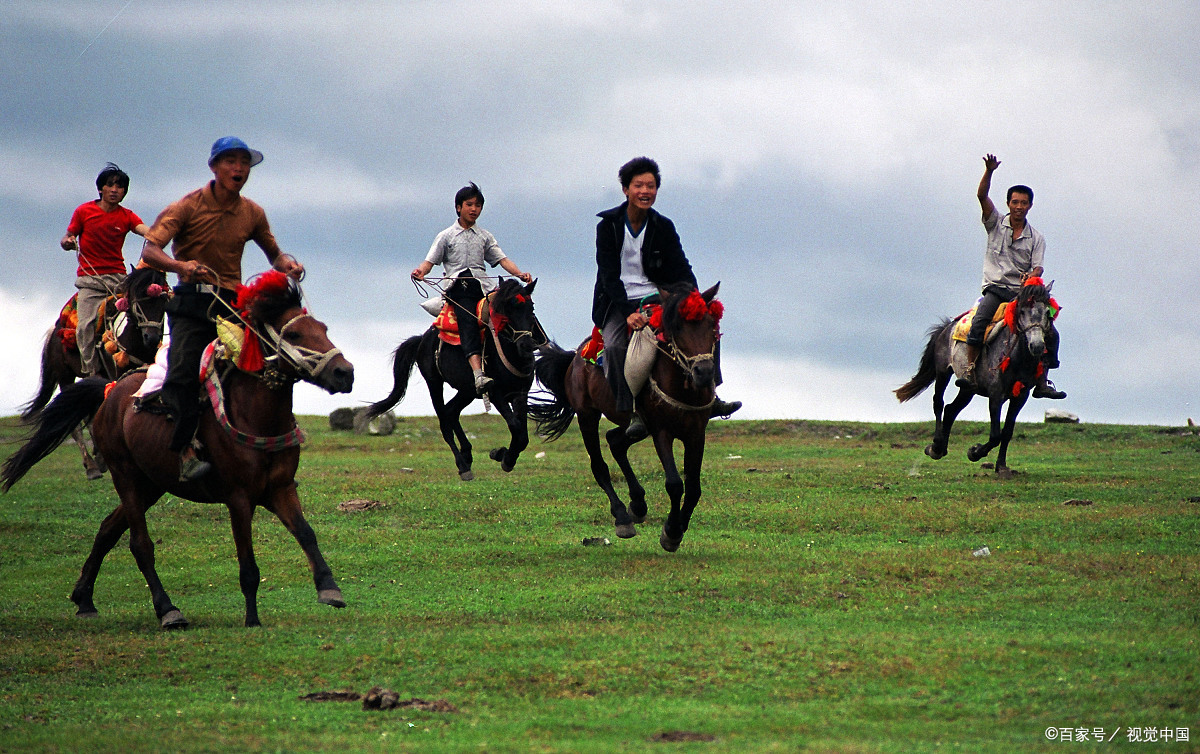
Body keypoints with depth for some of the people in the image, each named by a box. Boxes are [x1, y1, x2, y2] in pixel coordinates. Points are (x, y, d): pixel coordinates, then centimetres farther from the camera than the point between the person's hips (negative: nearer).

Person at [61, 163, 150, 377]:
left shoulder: (126, 216, 7)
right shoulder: (84, 211, 5)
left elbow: (146, 230, -12)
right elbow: (65, 240, 10)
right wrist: (68, 242, -15)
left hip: (117, 278, 1)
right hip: (89, 278, -1)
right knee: (86, 325, -18)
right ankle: (91, 373, -20)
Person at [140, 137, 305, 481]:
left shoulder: (252, 213, 9)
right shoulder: (189, 206, -4)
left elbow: (273, 253, 24)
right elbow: (150, 249, -14)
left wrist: (287, 263, -1)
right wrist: (181, 265, -35)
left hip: (232, 302, 4)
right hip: (192, 301, -4)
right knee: (183, 369, -23)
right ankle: (185, 451, -27)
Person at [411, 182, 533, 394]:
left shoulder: (485, 236, 25)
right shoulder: (447, 236, 17)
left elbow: (502, 259, 15)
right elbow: (430, 261, 8)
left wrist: (519, 273, -4)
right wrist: (421, 271, -16)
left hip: (483, 285, 4)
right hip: (457, 285, -4)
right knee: (468, 322, -28)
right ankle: (478, 374, -45)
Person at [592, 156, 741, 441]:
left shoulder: (663, 228, 4)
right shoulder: (608, 226, -4)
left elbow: (681, 271, -1)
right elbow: (609, 276, -12)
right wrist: (628, 314, -27)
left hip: (655, 298, 3)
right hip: (617, 303, -3)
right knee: (614, 346, -32)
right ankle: (631, 414, -30)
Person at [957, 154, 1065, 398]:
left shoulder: (1036, 238, 9)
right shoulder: (996, 224, 7)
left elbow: (1037, 268, -1)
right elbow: (982, 196, -6)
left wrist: (1031, 277, -25)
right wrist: (989, 171, -21)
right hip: (996, 288, -2)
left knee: (1050, 333, -12)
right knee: (980, 321, -31)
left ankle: (1042, 382, -5)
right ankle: (969, 370, -31)